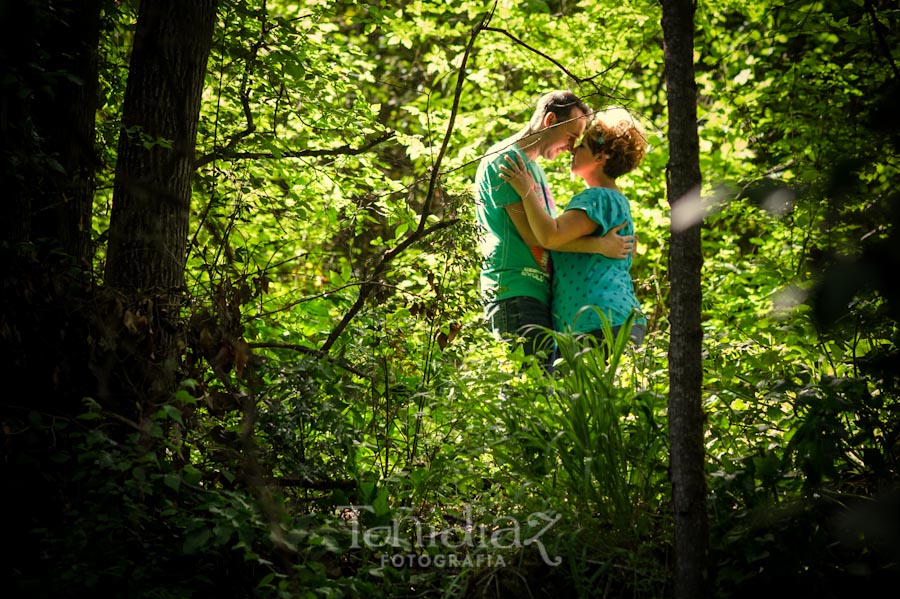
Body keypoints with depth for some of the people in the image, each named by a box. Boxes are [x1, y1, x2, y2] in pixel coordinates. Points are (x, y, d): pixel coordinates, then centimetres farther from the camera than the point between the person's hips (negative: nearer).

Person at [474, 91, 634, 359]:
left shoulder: (534, 167, 25)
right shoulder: (504, 159, -6)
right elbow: (532, 234, -14)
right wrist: (600, 245, -14)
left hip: (541, 294, 10)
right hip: (515, 294, -10)